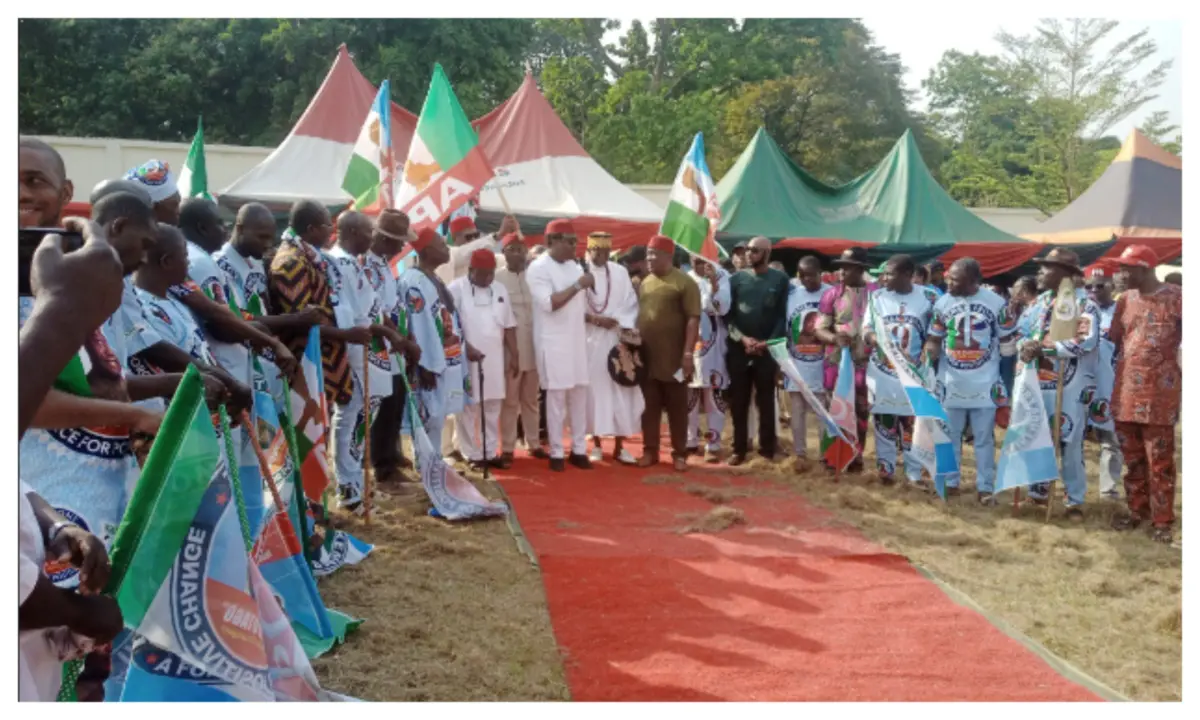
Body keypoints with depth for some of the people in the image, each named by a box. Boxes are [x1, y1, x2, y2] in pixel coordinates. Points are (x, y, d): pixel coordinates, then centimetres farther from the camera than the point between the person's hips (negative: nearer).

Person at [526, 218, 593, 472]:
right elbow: (549, 303, -22)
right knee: (557, 396, -2)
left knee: (580, 394, 6)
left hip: (577, 339, 6)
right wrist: (578, 285, -22)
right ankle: (556, 453, 7)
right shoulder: (538, 268, -10)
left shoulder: (574, 266, 11)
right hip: (553, 342, -6)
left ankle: (579, 449, 14)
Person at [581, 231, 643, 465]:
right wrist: (594, 319, -15)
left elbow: (631, 305, 6)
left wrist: (626, 331, -7)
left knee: (620, 392, 0)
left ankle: (619, 445, 5)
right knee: (594, 389, 2)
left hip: (616, 339, 2)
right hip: (588, 340, -2)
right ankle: (596, 443, 12)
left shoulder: (620, 272, 8)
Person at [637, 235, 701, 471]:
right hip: (647, 358, 5)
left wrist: (688, 353, -17)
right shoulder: (645, 283, 12)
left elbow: (693, 319, -11)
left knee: (677, 407, 4)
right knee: (650, 407, 9)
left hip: (674, 359, -5)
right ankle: (650, 451, 18)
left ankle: (680, 453, 12)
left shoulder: (684, 282, -6)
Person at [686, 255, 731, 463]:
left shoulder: (721, 276, -3)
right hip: (688, 344, 3)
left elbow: (723, 308, -13)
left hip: (712, 345, -3)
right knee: (688, 395, 8)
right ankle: (690, 441, 20)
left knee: (713, 395, -2)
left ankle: (713, 444, 4)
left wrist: (713, 282, -22)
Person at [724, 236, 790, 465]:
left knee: (766, 401, 3)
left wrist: (768, 342, -10)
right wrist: (742, 337, -9)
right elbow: (727, 313, 3)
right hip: (738, 348, 1)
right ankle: (739, 449, 9)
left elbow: (783, 316, 0)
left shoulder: (780, 279, 3)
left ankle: (767, 450, 9)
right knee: (738, 401, 3)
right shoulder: (737, 278, 6)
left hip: (767, 349, -1)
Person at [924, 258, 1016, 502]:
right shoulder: (943, 303, 0)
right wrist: (930, 350, -12)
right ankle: (950, 482, 23)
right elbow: (935, 338, 9)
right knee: (950, 435, 11)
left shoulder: (997, 303, -7)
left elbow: (1008, 342, 0)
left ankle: (985, 487, 15)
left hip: (985, 383, -2)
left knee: (984, 438, 7)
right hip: (951, 382, 2)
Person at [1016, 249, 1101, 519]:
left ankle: (1075, 500, 11)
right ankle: (1037, 491, 27)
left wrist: (1043, 346, -22)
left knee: (1070, 443, -1)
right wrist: (1026, 347, -13)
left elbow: (1085, 342, -21)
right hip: (1038, 382, 6)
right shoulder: (1039, 302, 11)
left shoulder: (1084, 303, -9)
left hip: (1070, 386, -6)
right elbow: (1021, 332, 11)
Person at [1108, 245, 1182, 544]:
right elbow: (1112, 339, 16)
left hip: (1160, 391, -5)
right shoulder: (1126, 300, 11)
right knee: (1132, 458, 13)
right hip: (1126, 390, 5)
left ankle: (1162, 521, 6)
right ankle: (1137, 510, 25)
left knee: (1159, 460, -1)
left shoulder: (1176, 297, -4)